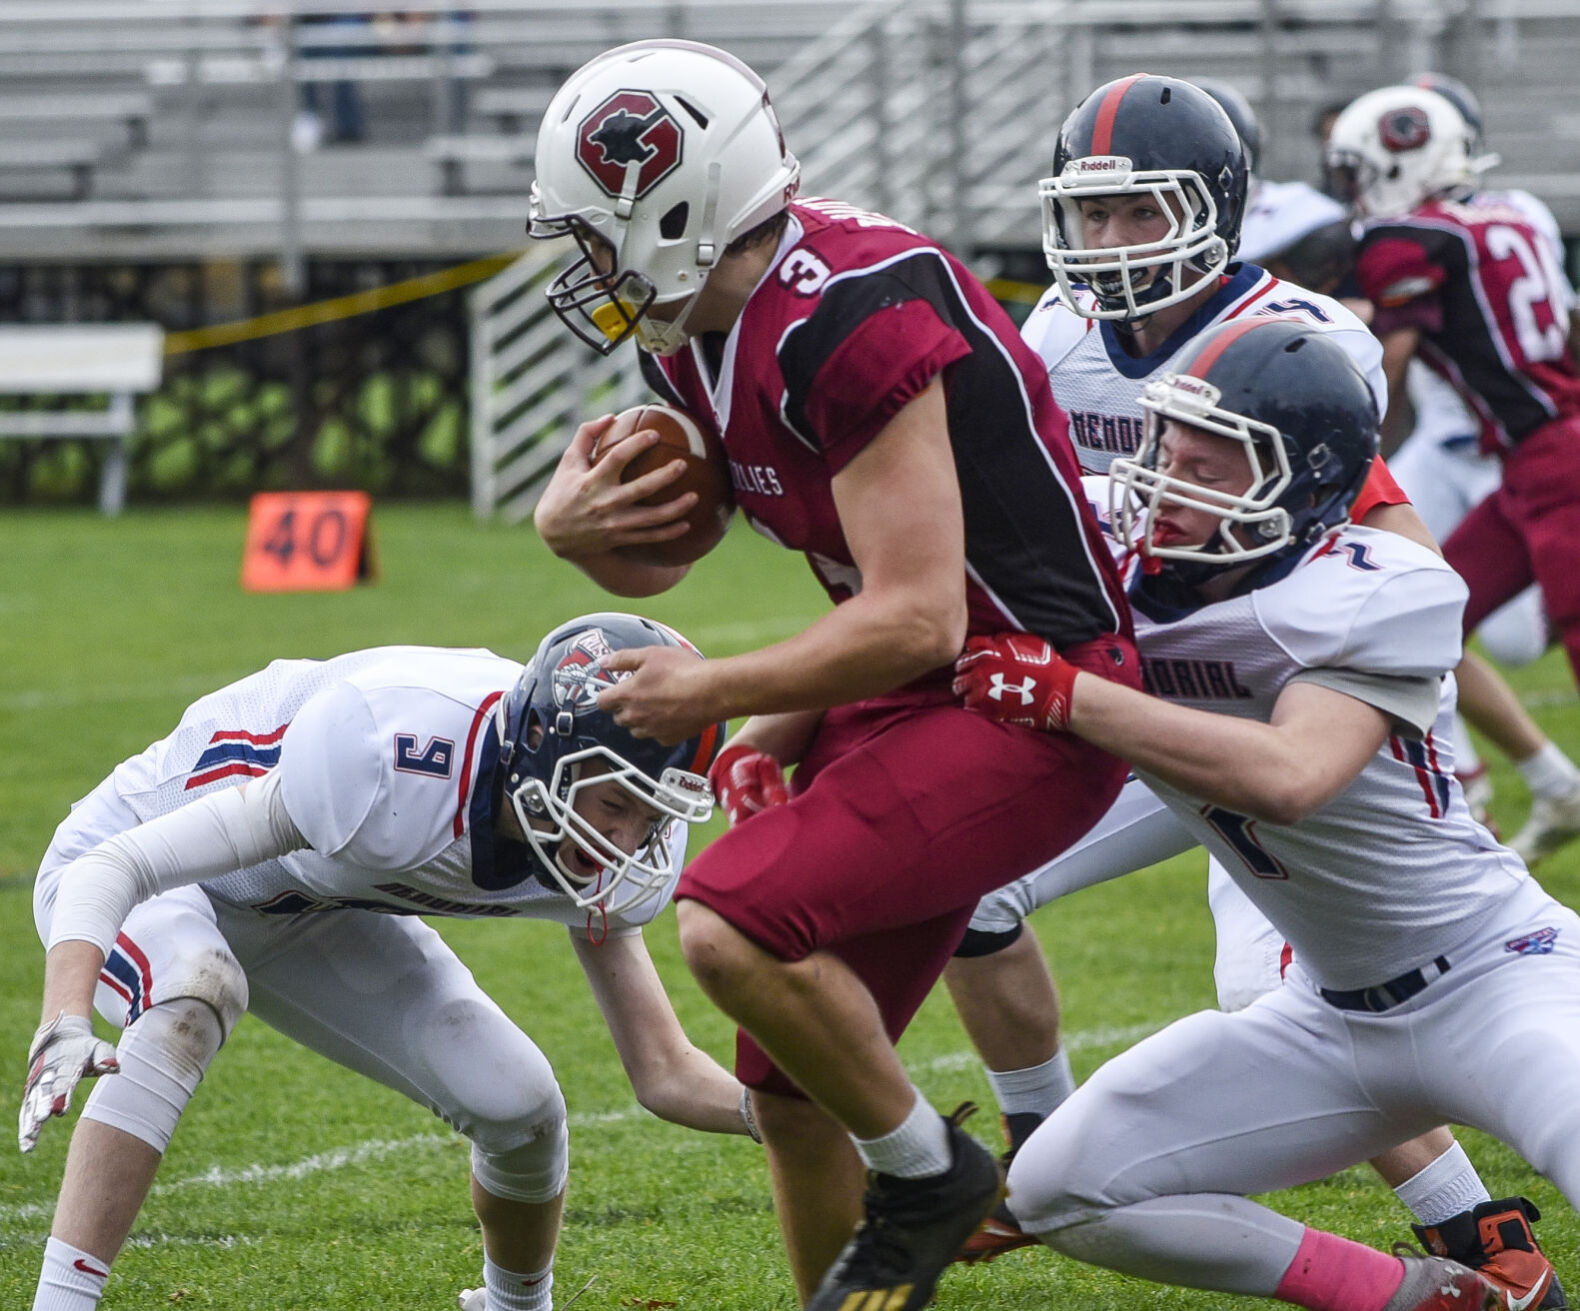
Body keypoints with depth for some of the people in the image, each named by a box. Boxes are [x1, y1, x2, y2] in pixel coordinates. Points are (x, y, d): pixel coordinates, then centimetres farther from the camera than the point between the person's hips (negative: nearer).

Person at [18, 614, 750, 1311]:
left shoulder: (607, 862, -20)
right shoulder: (389, 762, -42)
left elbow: (663, 1073, -9)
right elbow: (111, 868, -43)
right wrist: (64, 1028, -60)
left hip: (305, 910, 6)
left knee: (520, 1111, -6)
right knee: (194, 995, -39)